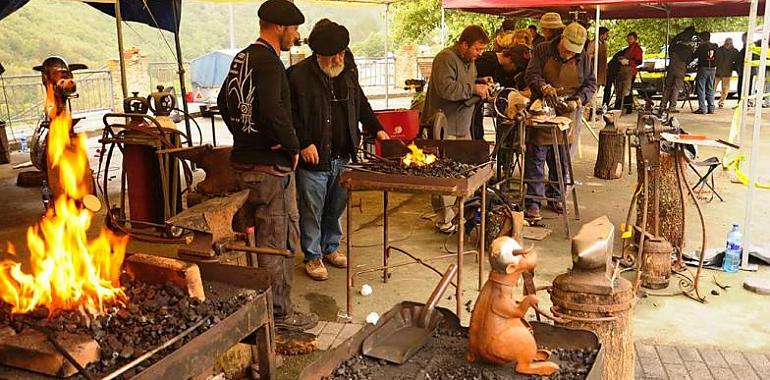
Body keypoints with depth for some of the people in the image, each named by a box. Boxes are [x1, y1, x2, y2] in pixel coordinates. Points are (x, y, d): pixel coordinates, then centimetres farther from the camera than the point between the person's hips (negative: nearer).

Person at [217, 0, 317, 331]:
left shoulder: (241, 58, 13)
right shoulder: (268, 61, -18)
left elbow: (224, 102, 22)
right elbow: (274, 111, -30)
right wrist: (292, 146, -16)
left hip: (244, 160, 10)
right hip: (270, 166, -10)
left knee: (262, 234, 20)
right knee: (277, 240, 1)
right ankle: (280, 313, 12)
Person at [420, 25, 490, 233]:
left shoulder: (470, 61, 17)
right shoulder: (446, 59, -13)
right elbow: (446, 89, -26)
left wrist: (481, 92, 5)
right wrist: (473, 89, -19)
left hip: (462, 126, 9)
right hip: (445, 126, -9)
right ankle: (445, 218, 0)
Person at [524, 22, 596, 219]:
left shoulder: (584, 59, 5)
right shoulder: (543, 51, -1)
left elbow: (591, 84, 8)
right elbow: (531, 74, -5)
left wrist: (578, 100, -10)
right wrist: (544, 87, -25)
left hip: (569, 114, 2)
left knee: (562, 159, 8)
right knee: (536, 157, -4)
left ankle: (555, 197, 24)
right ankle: (533, 201, 1)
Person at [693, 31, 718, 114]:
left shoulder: (702, 46, -10)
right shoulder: (715, 47, 9)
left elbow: (695, 55, -3)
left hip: (703, 68, -6)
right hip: (713, 69, 6)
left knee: (701, 89, -3)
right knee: (710, 89, 12)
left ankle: (702, 108, -8)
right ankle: (711, 108, 11)